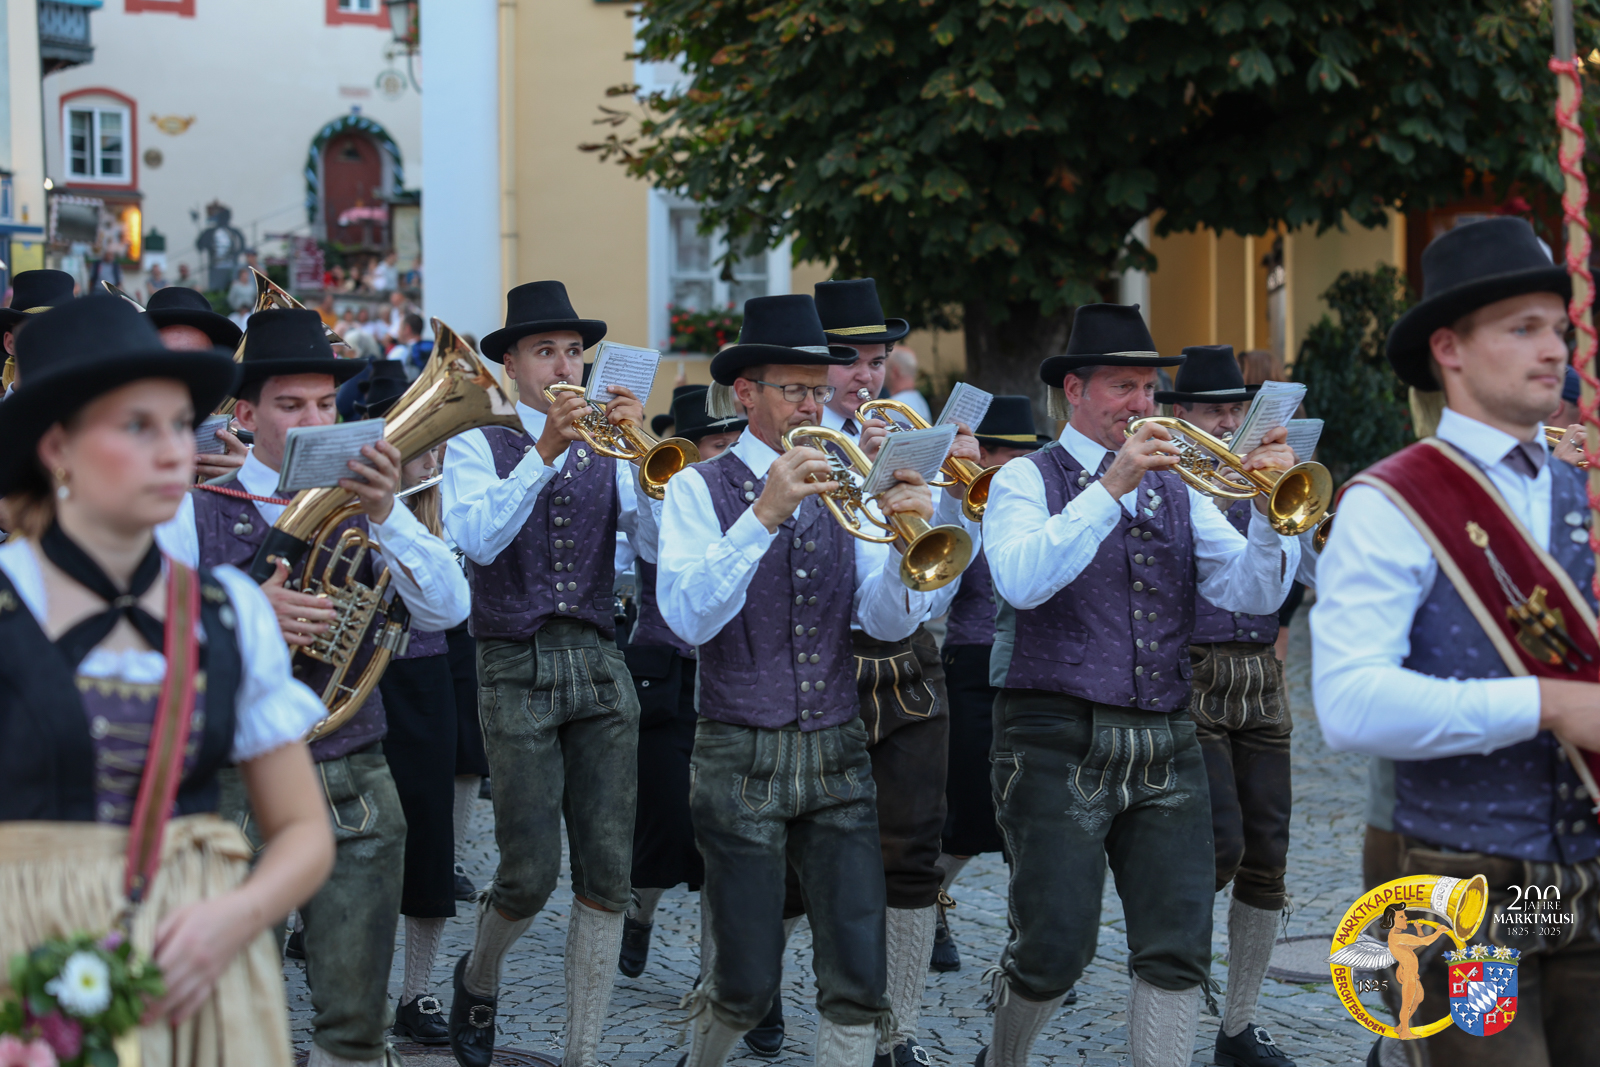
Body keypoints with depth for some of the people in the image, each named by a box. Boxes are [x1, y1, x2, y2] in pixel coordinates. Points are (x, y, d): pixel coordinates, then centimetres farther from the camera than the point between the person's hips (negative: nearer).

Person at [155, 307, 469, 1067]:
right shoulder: (198, 511, 3)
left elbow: (447, 609, -5)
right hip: (239, 787, -2)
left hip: (357, 787, 2)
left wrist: (385, 516, -19)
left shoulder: (365, 504, 9)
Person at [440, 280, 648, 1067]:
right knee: (530, 874, -6)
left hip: (600, 664, 3)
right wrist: (545, 452, -22)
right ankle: (478, 977, 27)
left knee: (607, 875, -1)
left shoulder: (603, 446, 12)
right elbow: (477, 538, -15)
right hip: (516, 668, -3)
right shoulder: (479, 444, 4)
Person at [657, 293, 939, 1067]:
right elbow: (688, 618, -18)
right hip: (742, 759, -3)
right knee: (746, 985, 3)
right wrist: (763, 515, -26)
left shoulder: (839, 487, 9)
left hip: (837, 754, 4)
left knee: (859, 978, -2)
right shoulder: (701, 488, -2)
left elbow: (889, 622, 0)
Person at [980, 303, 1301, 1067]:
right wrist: (1111, 486, -23)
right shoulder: (1028, 480, 2)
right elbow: (1022, 579, -19)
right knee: (1055, 947, -4)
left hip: (1165, 746, 4)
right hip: (1058, 743, -4)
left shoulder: (1175, 488, 14)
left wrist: (1271, 509, -14)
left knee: (1179, 947, -2)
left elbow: (1253, 593, 3)